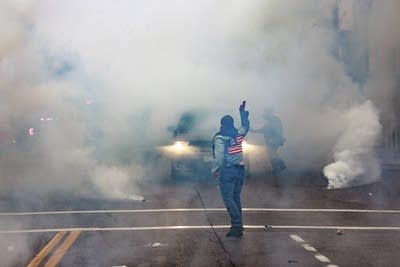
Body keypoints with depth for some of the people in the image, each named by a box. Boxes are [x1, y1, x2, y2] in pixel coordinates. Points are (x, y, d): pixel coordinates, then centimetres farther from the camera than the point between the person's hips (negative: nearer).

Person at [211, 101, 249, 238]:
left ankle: (237, 224, -14)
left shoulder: (220, 137, -10)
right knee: (236, 198, 12)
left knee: (227, 198, -4)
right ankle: (237, 227, 14)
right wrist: (243, 113, 38)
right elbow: (245, 126, 29)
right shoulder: (238, 134, 7)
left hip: (227, 171, -6)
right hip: (240, 170, 6)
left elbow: (219, 156, -18)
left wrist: (215, 169, -8)